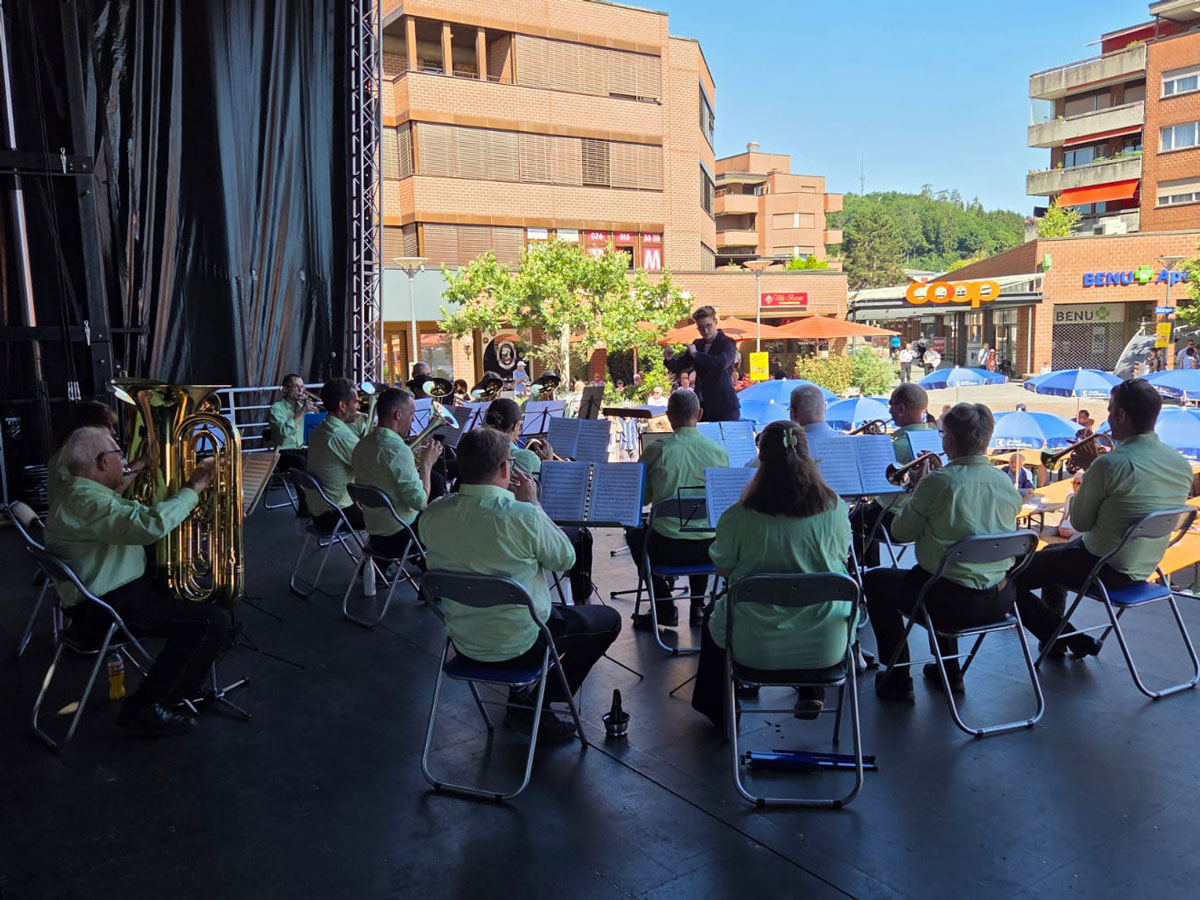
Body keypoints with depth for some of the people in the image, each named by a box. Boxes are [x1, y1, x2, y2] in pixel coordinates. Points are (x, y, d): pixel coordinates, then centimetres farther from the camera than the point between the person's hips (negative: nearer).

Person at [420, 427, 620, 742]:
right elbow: (565, 559, -10)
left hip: (463, 642, 7)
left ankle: (521, 694, 25)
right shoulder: (523, 516, -28)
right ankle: (534, 705, 13)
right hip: (518, 647, -6)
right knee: (609, 620, 16)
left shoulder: (432, 515, -11)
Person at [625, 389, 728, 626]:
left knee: (634, 534, 32)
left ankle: (665, 608, 27)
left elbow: (640, 498, 2)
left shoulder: (655, 451, -10)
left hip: (667, 548, -2)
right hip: (709, 549, 3)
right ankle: (698, 606, 34)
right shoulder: (719, 452, -5)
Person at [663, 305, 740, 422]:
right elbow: (678, 367, 14)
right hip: (702, 405, 5)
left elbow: (722, 362, -26)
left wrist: (695, 354, -19)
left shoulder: (727, 343, -5)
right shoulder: (698, 344, 12)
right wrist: (669, 360, -8)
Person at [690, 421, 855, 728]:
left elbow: (723, 569, -4)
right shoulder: (835, 509, -13)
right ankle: (812, 693, 40)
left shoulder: (738, 518, -19)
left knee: (715, 612, 33)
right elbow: (842, 560, 4)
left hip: (755, 645, -1)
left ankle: (719, 711, 46)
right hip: (824, 645, 2)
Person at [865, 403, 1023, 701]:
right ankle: (949, 671, 41)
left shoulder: (938, 482, -20)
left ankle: (898, 679, 21)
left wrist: (917, 495, 9)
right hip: (999, 600, 7)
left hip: (954, 601, -6)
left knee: (874, 580, 18)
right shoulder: (1007, 484, -1)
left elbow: (901, 532, -8)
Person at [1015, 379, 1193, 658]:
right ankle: (1055, 636, 35)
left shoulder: (1110, 464, -27)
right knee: (1053, 552, 32)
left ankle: (1072, 640, 7)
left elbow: (1079, 522, -15)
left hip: (1105, 569, -9)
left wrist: (1081, 484, 3)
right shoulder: (1182, 465, -3)